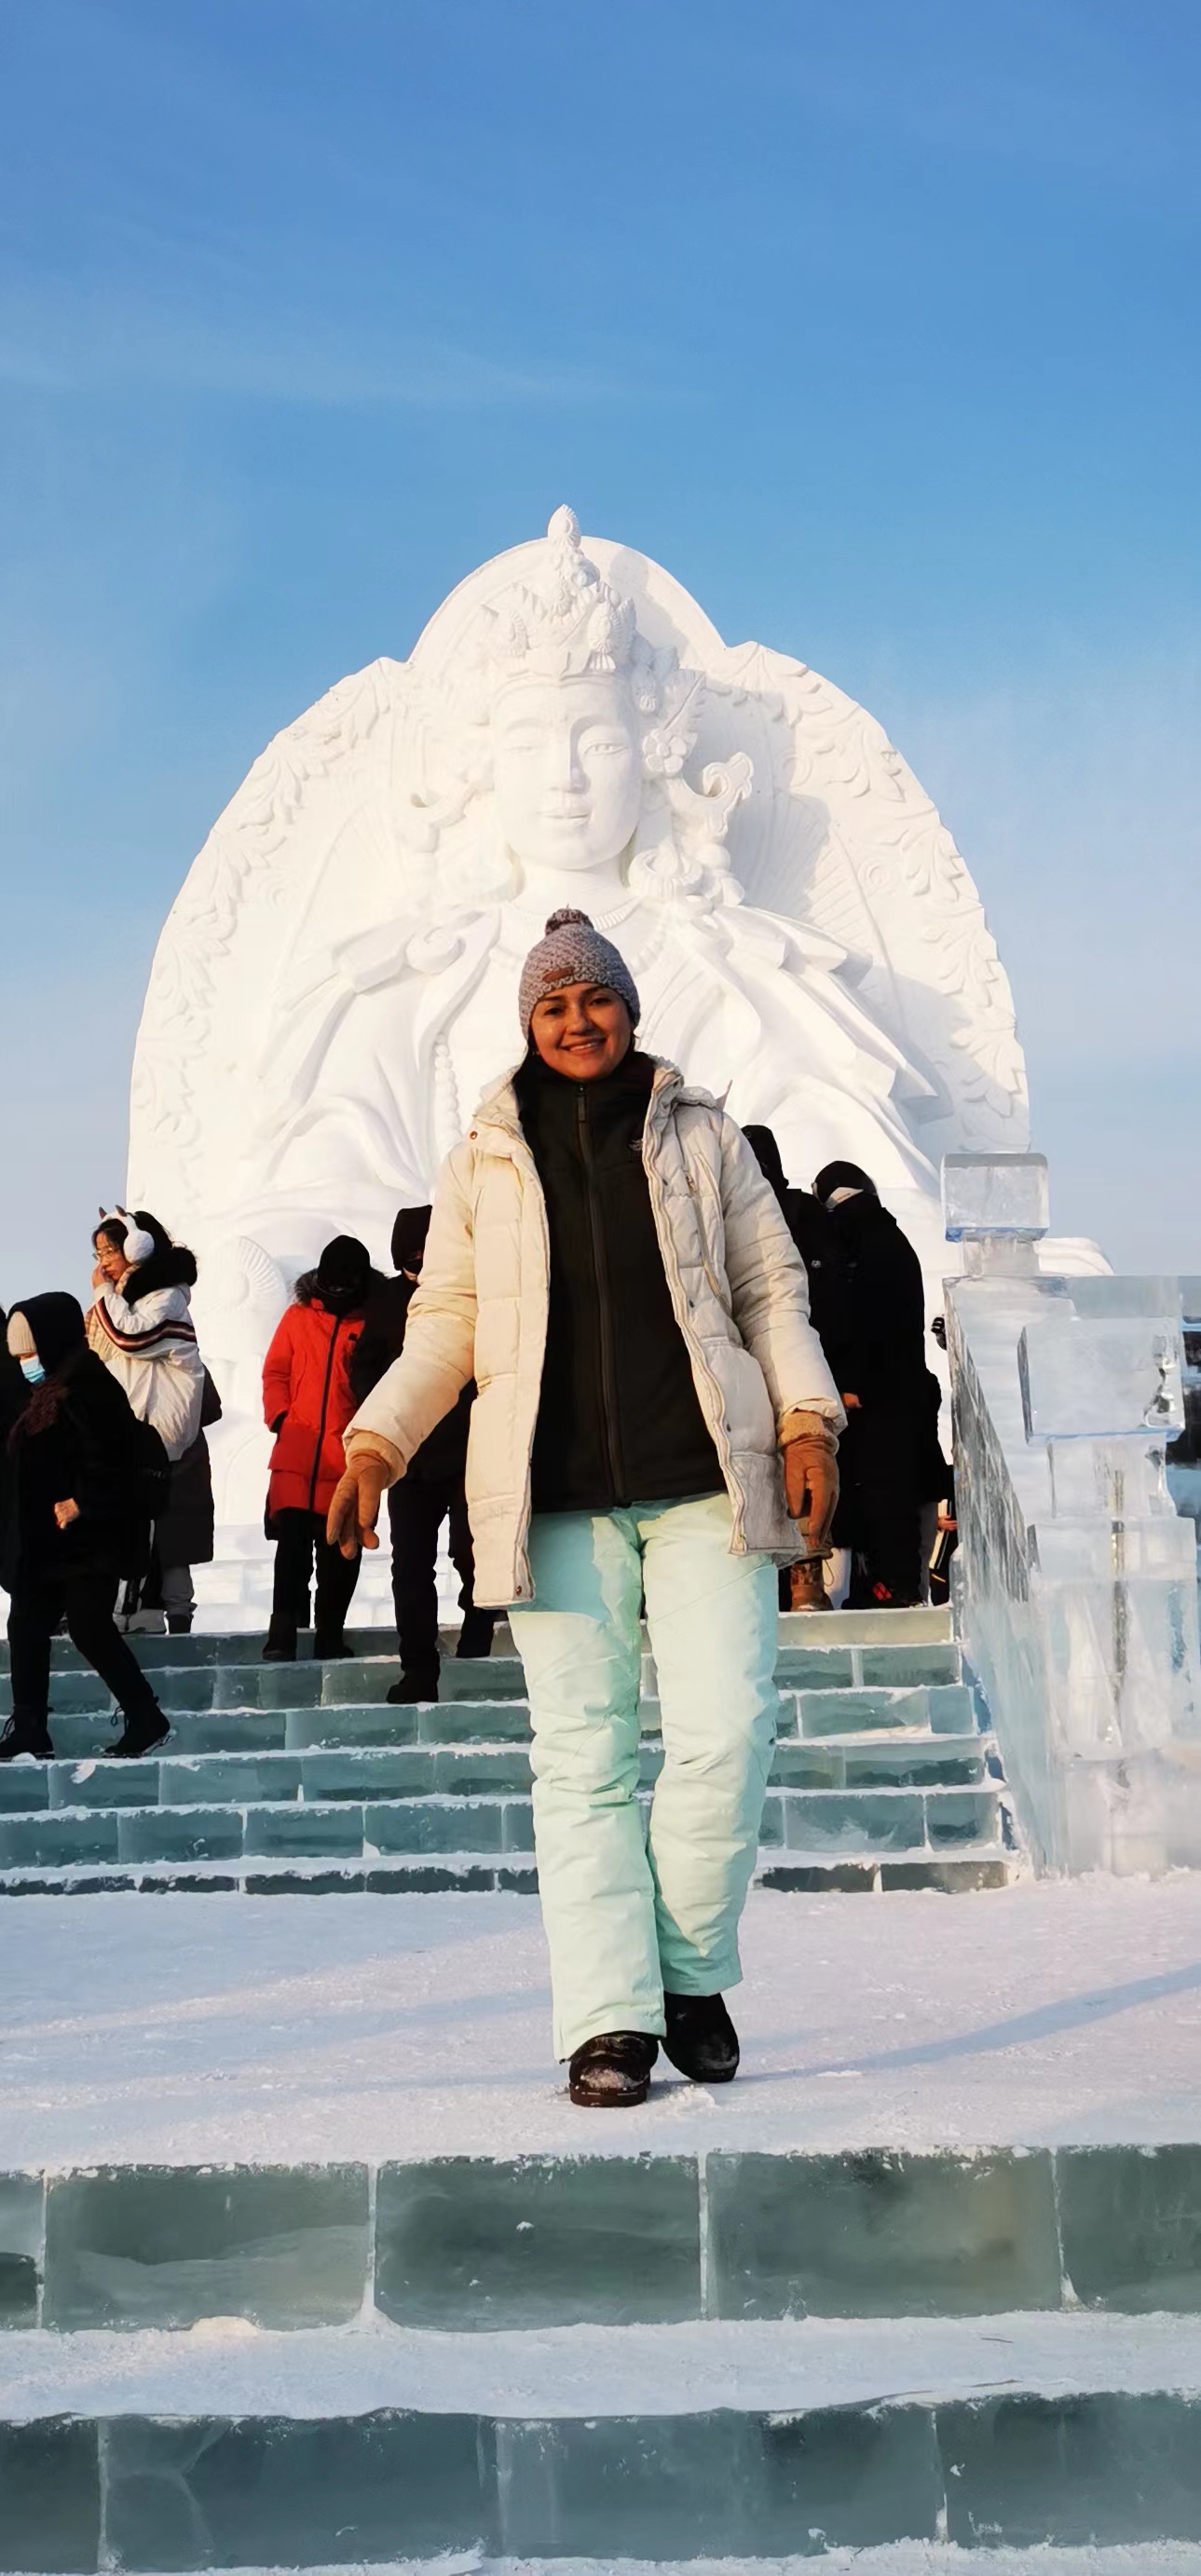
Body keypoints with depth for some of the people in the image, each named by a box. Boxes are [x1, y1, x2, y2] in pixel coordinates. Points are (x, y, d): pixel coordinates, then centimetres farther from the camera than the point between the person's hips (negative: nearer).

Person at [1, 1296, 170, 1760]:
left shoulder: (85, 1390, -17)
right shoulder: (49, 1392, 14)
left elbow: (109, 1459, -26)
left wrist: (80, 1504, -19)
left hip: (89, 1536, -11)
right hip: (48, 1540, 11)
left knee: (88, 1624, -8)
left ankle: (144, 1719, 2)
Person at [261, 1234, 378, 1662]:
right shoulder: (299, 1316, 10)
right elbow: (275, 1373, 11)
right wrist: (280, 1418, -2)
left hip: (349, 1458, -1)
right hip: (297, 1454, 1)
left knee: (339, 1552, 5)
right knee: (293, 1545, -5)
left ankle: (331, 1638, 13)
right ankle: (282, 1635, -4)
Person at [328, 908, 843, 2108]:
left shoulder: (703, 1138, 13)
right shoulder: (484, 1162, 14)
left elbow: (770, 1289, 13)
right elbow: (446, 1322, 14)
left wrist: (807, 1419, 0)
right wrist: (375, 1443, 1)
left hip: (704, 1481, 0)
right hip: (554, 1499, 0)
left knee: (725, 1729, -10)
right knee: (581, 1754, -3)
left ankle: (691, 1972, 10)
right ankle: (610, 2021, -3)